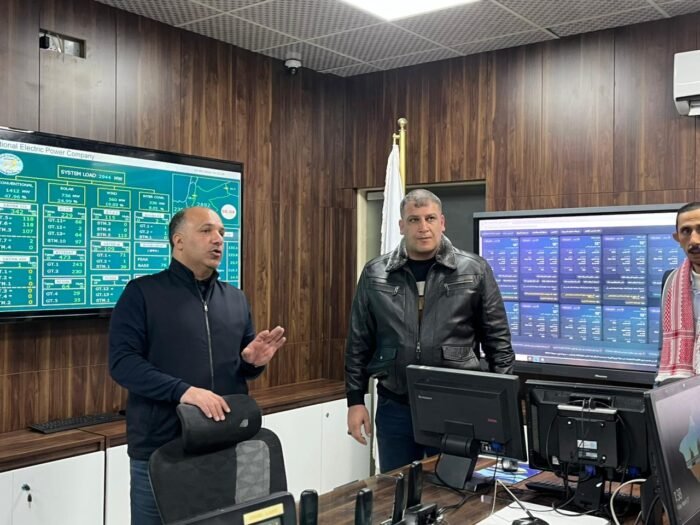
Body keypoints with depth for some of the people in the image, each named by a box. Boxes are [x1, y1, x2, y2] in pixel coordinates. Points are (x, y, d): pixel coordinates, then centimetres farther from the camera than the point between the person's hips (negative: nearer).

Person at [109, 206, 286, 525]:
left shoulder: (236, 299, 12)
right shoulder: (142, 293, -4)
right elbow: (122, 361, -13)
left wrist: (253, 362, -5)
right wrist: (182, 390, -25)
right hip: (160, 450, -4)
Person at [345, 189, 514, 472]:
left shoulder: (474, 271, -2)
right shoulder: (375, 274, 2)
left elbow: (497, 340, 1)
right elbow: (359, 343, 5)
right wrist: (355, 400, 3)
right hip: (395, 407, 2)